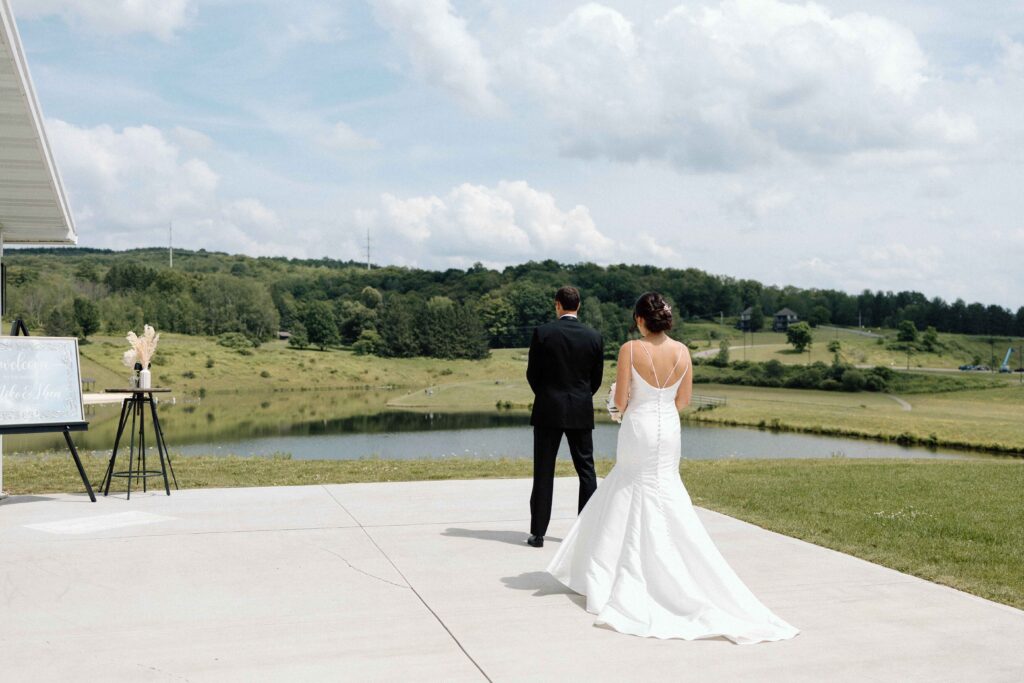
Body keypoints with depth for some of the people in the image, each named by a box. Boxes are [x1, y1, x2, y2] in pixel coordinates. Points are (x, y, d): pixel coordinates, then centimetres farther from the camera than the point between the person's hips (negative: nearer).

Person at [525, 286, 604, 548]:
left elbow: (532, 373, -3)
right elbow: (597, 378, 5)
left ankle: (538, 533, 5)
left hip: (548, 410, -2)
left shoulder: (543, 332, -7)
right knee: (586, 470, 10)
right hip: (581, 412, 2)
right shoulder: (594, 337, 0)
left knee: (543, 472, 3)